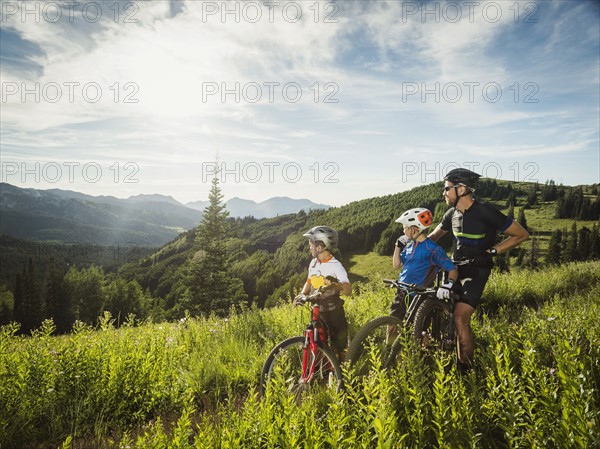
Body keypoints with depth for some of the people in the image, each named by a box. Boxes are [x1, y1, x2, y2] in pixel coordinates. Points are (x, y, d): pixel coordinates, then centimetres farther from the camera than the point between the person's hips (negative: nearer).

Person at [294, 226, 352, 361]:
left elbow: (348, 290, -25)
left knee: (340, 346, 7)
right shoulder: (313, 263, 3)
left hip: (333, 313, -5)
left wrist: (335, 284, -45)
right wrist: (302, 295, -1)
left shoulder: (335, 266, -16)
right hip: (317, 312, 5)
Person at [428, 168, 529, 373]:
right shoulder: (452, 214, 2)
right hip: (455, 267, 7)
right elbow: (435, 235, 20)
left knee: (460, 318, -18)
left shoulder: (485, 213, -19)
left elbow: (522, 234, -10)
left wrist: (492, 251, -15)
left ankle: (466, 369, -4)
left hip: (476, 271, -7)